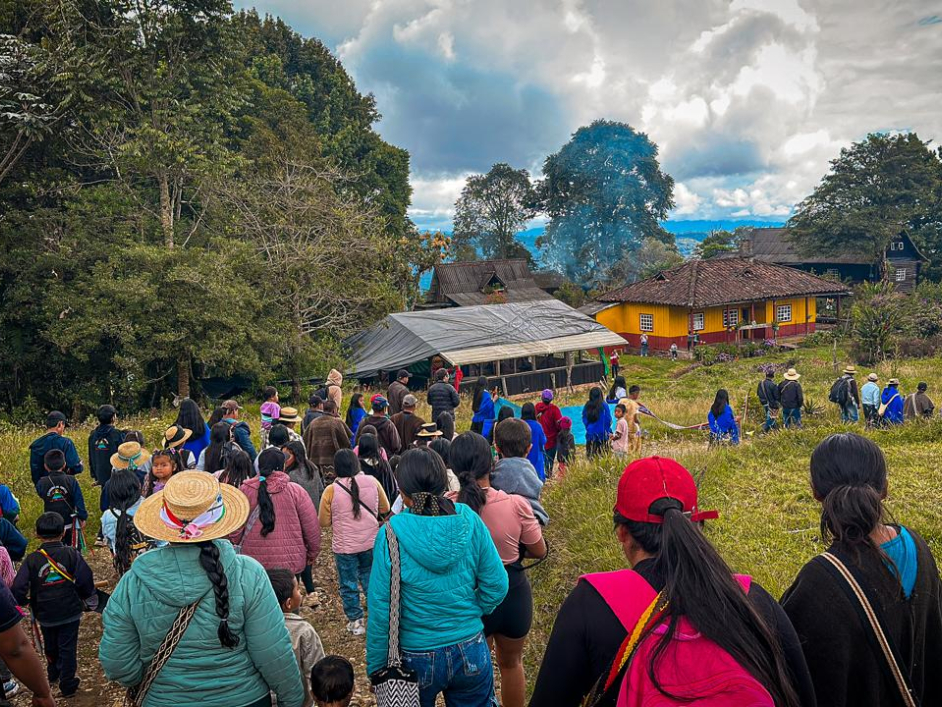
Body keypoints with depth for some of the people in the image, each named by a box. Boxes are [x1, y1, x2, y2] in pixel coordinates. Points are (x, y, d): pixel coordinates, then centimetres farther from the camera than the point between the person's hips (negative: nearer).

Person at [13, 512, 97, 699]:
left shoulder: (32, 560, -12)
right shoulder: (71, 554, -15)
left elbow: (18, 588, -15)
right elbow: (85, 580, -14)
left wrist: (25, 602, 6)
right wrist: (89, 599, 5)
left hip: (45, 615, 2)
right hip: (70, 612, -2)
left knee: (50, 646, 25)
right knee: (68, 648, 11)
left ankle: (53, 674, 47)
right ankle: (67, 685, 17)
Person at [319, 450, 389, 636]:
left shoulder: (331, 491, -16)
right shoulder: (372, 482, -10)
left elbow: (324, 522, -7)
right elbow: (385, 509, 3)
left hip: (344, 547, -2)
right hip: (371, 543, 3)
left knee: (349, 585, 14)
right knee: (370, 579, 22)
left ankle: (356, 621, 23)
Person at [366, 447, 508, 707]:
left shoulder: (391, 535, -19)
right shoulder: (470, 521, -13)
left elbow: (381, 610, -14)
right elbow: (496, 586, -7)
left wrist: (376, 668, -1)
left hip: (417, 659, -1)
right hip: (470, 654, 2)